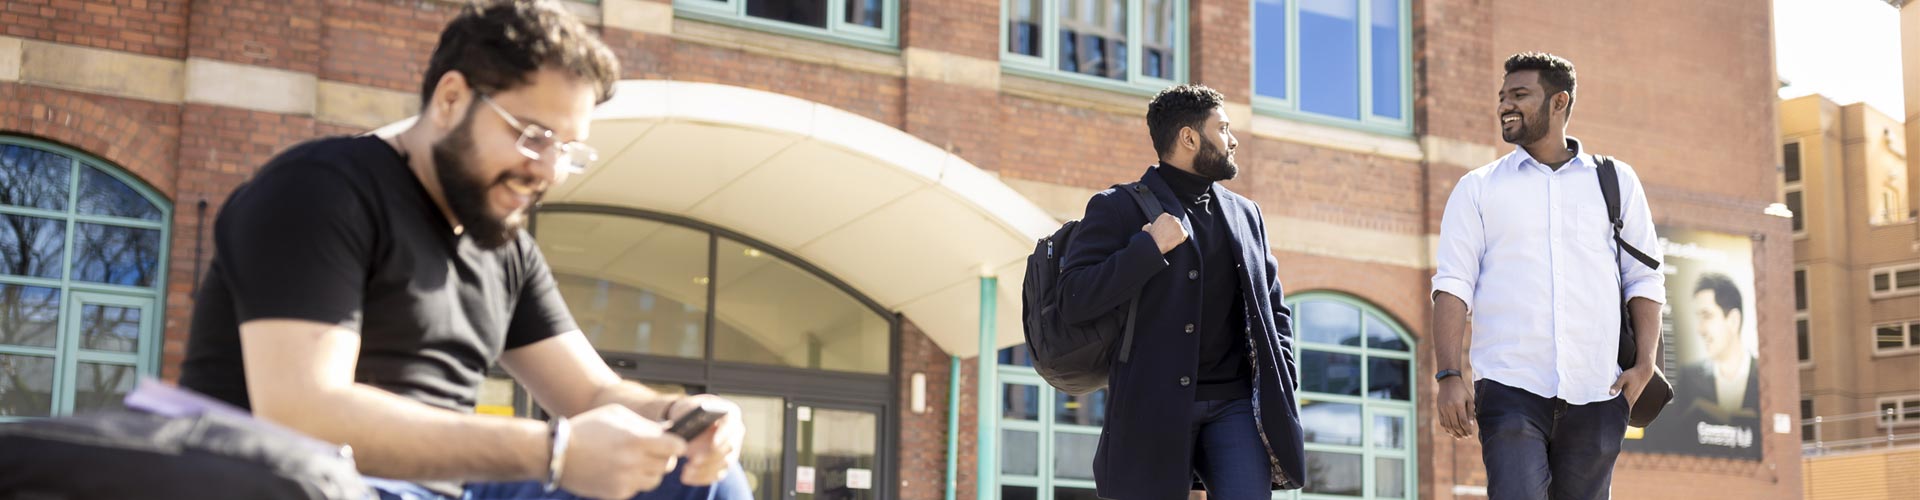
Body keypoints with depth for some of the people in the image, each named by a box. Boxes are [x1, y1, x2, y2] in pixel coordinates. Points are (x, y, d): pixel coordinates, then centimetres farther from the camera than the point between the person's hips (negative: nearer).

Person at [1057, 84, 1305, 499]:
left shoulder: (1245, 214, 18)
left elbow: (1273, 304, 25)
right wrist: (1150, 247, -15)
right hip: (1156, 410, -4)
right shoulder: (1118, 209, 1)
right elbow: (1073, 301, -9)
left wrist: (1282, 381, 10)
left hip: (1235, 404, 4)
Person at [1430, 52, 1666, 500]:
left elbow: (1644, 280, 11)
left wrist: (1645, 363, -3)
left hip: (1597, 394, 2)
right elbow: (1453, 285, 3)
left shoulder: (1616, 182, 14)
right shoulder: (1478, 189, 11)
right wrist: (1450, 375, -9)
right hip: (1510, 388, -1)